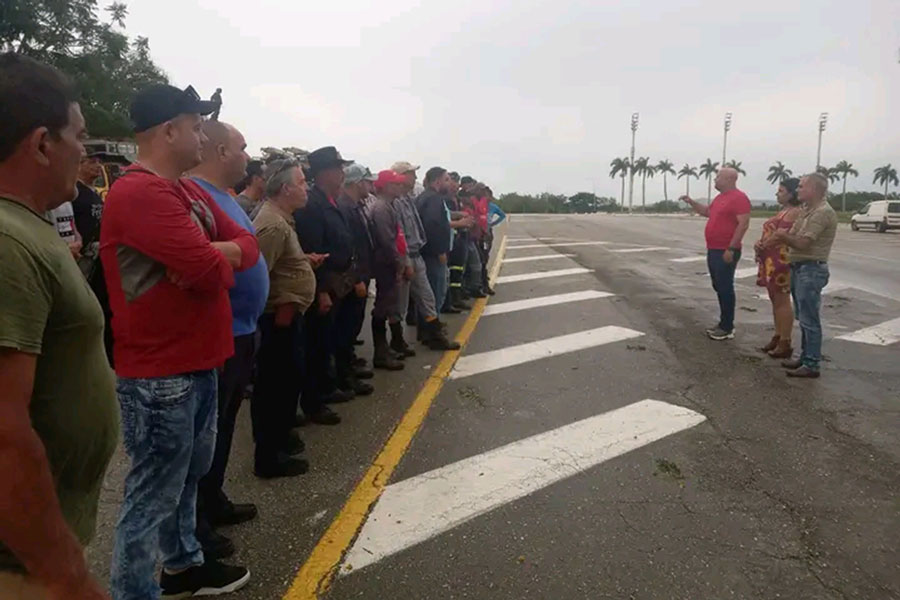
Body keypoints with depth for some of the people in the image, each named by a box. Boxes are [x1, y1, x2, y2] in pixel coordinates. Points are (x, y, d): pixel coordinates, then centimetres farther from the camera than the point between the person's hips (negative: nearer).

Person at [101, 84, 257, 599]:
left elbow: (248, 245, 9)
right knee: (153, 496, 3)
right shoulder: (139, 192, -19)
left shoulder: (193, 191, 13)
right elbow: (210, 271, -27)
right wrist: (219, 259, -3)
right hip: (159, 374, -10)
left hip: (199, 361, 10)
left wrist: (213, 256, -12)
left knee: (190, 474, 23)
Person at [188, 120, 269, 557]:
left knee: (223, 427, 21)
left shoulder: (224, 196, 14)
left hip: (240, 331, 10)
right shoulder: (195, 197, -19)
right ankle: (194, 523, 19)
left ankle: (213, 502, 37)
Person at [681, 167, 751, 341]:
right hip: (713, 250, 10)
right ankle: (723, 324, 21)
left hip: (726, 252, -10)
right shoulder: (720, 197, 16)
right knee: (719, 287, 13)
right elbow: (707, 212, 33)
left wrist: (731, 249, -24)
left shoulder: (739, 198, -14)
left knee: (725, 288, -5)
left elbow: (743, 224, -20)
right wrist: (691, 202, 19)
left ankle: (728, 328, 1)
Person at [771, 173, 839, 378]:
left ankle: (812, 365, 1)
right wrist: (781, 237, -6)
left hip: (811, 270, -10)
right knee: (803, 318, 16)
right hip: (798, 268, 10)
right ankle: (805, 357, 26)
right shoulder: (807, 210, 14)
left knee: (809, 320, -5)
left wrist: (784, 236, -4)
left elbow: (802, 243, -20)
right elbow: (791, 237, 14)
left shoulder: (823, 212, -17)